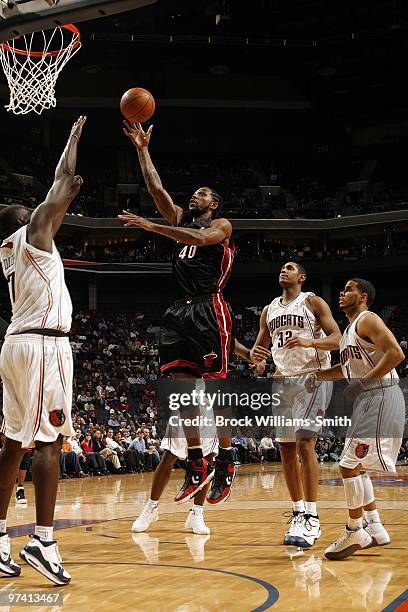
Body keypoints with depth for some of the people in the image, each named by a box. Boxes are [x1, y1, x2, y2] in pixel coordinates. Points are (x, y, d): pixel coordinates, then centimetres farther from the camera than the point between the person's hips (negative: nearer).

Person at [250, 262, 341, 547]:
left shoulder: (313, 302, -1)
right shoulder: (269, 310, 17)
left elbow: (336, 339, -8)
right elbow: (260, 345, 22)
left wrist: (310, 342, -28)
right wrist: (256, 355, -4)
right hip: (283, 381, 6)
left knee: (305, 443, -17)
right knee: (286, 448, 5)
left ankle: (311, 519, -17)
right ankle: (299, 512, 16)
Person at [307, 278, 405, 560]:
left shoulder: (368, 320, -10)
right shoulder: (350, 328, 19)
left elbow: (396, 353, -22)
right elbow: (348, 367, 33)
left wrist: (365, 381, -19)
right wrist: (318, 375, 17)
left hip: (381, 397, -11)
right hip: (368, 401, 11)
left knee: (350, 464, -11)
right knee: (357, 465, 15)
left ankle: (355, 532, -2)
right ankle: (375, 528, 20)